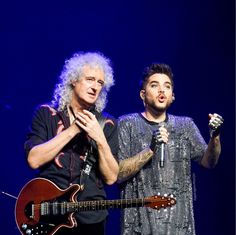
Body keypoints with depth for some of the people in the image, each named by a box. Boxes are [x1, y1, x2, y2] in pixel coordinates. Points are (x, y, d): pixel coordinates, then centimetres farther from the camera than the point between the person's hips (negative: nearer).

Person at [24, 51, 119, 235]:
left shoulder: (107, 124, 2)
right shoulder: (46, 114, 1)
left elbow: (111, 177, -3)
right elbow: (33, 160, -13)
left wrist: (100, 139, -16)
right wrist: (73, 130, -15)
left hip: (91, 217, 1)